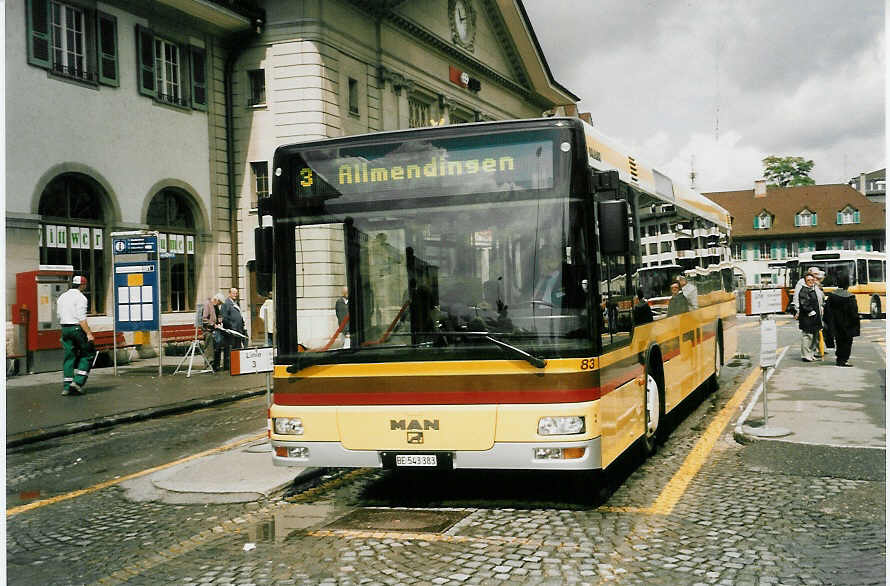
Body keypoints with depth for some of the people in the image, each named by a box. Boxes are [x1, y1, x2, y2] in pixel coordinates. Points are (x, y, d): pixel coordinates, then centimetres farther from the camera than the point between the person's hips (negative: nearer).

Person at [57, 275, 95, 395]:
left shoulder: (62, 297, 14)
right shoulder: (80, 297, -10)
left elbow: (60, 317, 15)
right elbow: (81, 318, -17)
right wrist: (89, 333, -19)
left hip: (64, 328, 7)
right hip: (77, 328, -7)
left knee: (69, 357, 9)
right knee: (87, 355, 4)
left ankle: (66, 386, 6)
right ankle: (78, 382, -5)